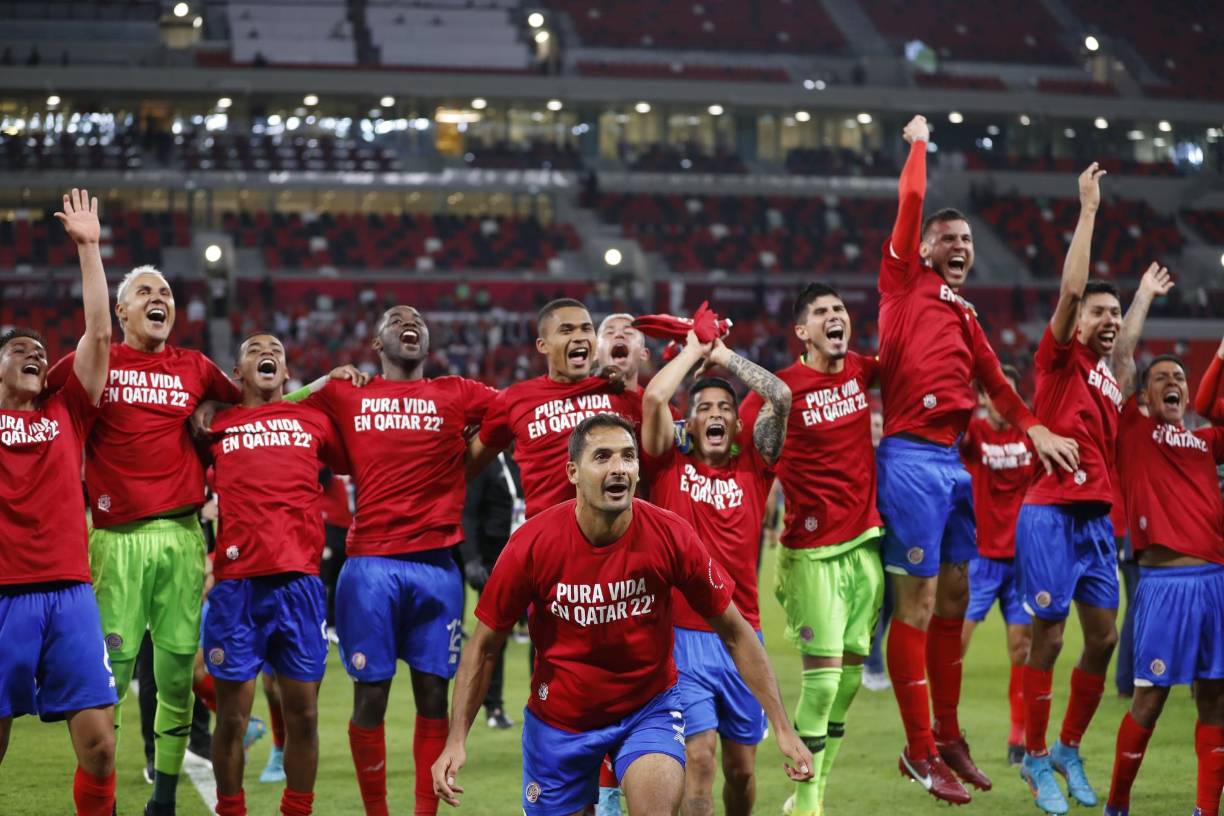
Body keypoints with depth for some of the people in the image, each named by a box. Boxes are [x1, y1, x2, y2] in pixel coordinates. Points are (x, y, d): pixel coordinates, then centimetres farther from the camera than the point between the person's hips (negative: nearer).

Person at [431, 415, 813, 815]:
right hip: (559, 717, 1)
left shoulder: (672, 537, -17)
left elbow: (736, 634, -6)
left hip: (649, 707, -1)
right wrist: (456, 740, -12)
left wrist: (782, 727, -8)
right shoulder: (532, 544, -18)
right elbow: (484, 647, -6)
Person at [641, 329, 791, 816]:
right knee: (699, 757, -14)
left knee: (741, 766, 12)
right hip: (683, 634, -3)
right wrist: (693, 351, 5)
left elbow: (780, 396, -1)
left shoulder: (752, 466, 10)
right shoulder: (670, 465, 4)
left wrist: (725, 356, 9)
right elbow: (653, 398, -10)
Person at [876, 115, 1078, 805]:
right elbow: (911, 203, -2)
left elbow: (994, 381, 20)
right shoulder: (906, 281, 2)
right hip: (912, 458, -8)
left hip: (954, 461, 8)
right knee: (918, 605, -6)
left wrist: (1033, 428, 8)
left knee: (953, 600, 12)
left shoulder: (965, 315, 21)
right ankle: (920, 752, -2)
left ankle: (949, 736, 22)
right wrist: (919, 144, 11)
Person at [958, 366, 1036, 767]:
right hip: (980, 554, -3)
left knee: (1022, 648, 3)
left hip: (1023, 555, 3)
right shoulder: (973, 432, -5)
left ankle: (1019, 738, 10)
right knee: (954, 641, -7)